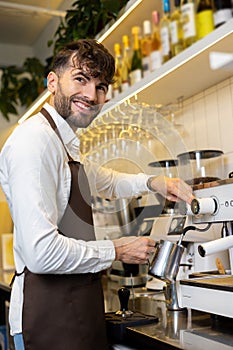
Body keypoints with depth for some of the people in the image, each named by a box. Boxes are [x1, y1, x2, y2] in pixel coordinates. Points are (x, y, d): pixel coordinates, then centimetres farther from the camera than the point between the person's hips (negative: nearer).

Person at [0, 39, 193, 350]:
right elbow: (41, 251, -27)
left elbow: (107, 182, 31)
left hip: (78, 305, 9)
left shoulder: (68, 143, 12)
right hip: (51, 315, -9)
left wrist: (153, 182, 12)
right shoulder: (34, 139, -19)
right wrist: (116, 251, -13)